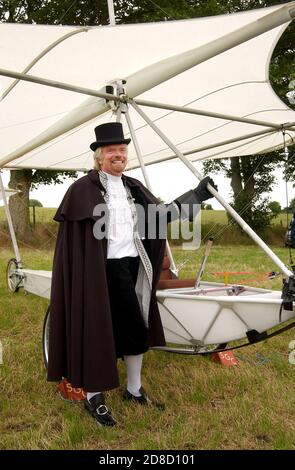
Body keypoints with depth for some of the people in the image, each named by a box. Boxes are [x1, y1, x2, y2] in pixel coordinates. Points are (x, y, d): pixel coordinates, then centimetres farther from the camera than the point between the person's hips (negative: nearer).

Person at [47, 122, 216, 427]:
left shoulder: (133, 187, 13)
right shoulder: (84, 188, -7)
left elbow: (161, 212, 19)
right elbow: (71, 234, -11)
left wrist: (195, 195, 15)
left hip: (131, 267, 7)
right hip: (102, 270, -7)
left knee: (137, 328, 13)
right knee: (99, 331, 3)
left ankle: (134, 390, 32)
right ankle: (93, 396, 23)